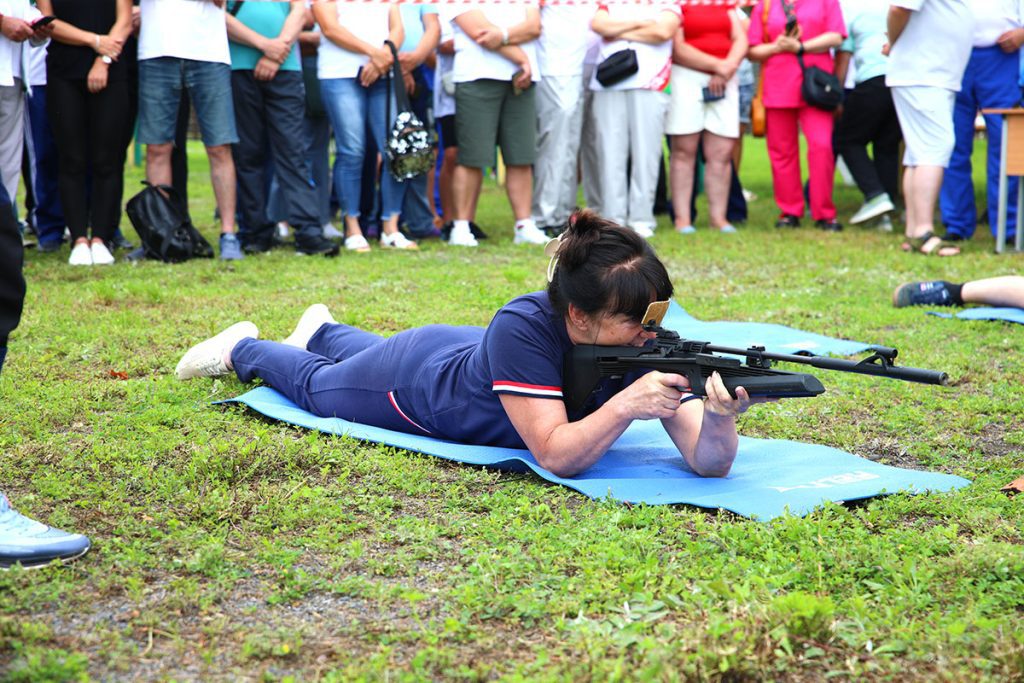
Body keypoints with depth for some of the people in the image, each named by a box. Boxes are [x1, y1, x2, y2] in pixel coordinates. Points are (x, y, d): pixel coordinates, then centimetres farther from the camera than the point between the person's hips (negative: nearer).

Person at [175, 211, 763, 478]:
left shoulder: (648, 342, -33)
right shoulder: (524, 328, -46)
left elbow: (710, 462, -39)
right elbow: (554, 455, -48)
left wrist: (719, 417, -60)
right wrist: (626, 404, -61)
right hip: (419, 378, -5)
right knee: (317, 385, 26)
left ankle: (322, 331, 69)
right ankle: (244, 348, 56)